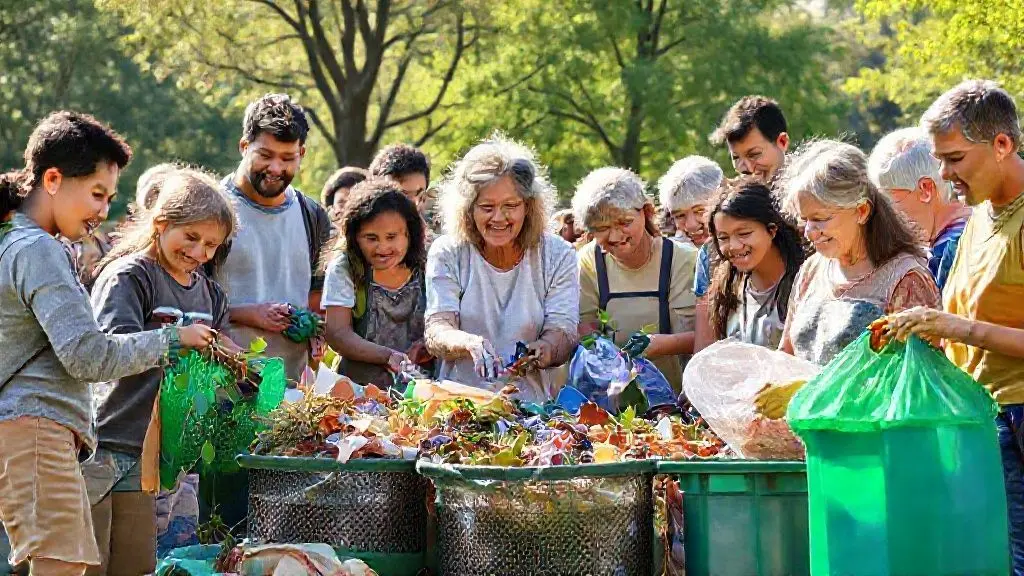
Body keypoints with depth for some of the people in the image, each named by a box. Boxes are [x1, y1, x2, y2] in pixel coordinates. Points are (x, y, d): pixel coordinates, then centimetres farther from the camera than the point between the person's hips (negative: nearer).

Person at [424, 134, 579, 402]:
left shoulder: (558, 256, 5)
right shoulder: (447, 254, 3)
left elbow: (563, 336, -2)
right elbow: (435, 334, -7)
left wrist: (542, 350, -26)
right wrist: (471, 344, -30)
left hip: (532, 403, 0)